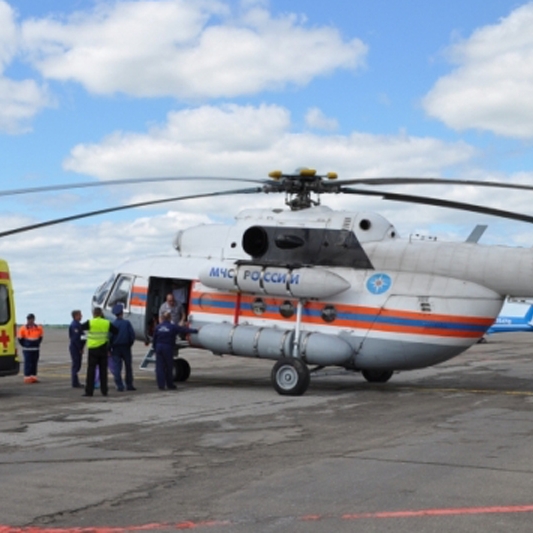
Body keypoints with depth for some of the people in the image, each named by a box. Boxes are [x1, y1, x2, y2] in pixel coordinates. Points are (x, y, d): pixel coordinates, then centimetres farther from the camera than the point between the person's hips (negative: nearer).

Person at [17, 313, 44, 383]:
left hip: (36, 349, 4)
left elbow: (40, 337, 13)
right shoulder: (23, 329, -8)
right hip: (27, 350, -4)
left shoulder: (39, 328, 1)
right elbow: (20, 339, 0)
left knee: (34, 363, 7)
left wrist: (37, 345, 6)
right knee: (28, 363, -5)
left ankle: (33, 377, 12)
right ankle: (27, 378, -2)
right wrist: (25, 346, 1)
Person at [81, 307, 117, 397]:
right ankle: (104, 391, 9)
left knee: (91, 370, 1)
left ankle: (89, 391, -2)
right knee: (103, 370, 9)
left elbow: (81, 328, 2)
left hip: (93, 349, -3)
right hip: (103, 349, 3)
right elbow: (116, 331, 9)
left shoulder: (90, 323, -8)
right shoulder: (107, 323, 0)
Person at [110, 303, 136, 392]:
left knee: (116, 368, 2)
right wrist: (130, 344, 9)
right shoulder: (127, 323, -4)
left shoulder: (112, 324, -5)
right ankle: (129, 385, 14)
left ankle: (120, 386, -4)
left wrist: (109, 349, 1)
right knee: (128, 367, 12)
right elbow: (132, 335, -6)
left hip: (116, 348, -1)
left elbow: (109, 337, -7)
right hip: (126, 347, 1)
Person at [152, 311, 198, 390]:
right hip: (168, 348, -3)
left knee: (159, 367, 4)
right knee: (169, 367, 8)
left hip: (159, 348, 3)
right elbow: (184, 330, -3)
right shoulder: (173, 327, -6)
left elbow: (154, 340, 8)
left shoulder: (157, 327, 4)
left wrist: (155, 348, 18)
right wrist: (195, 330, 4)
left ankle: (161, 385, 0)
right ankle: (170, 384, 18)